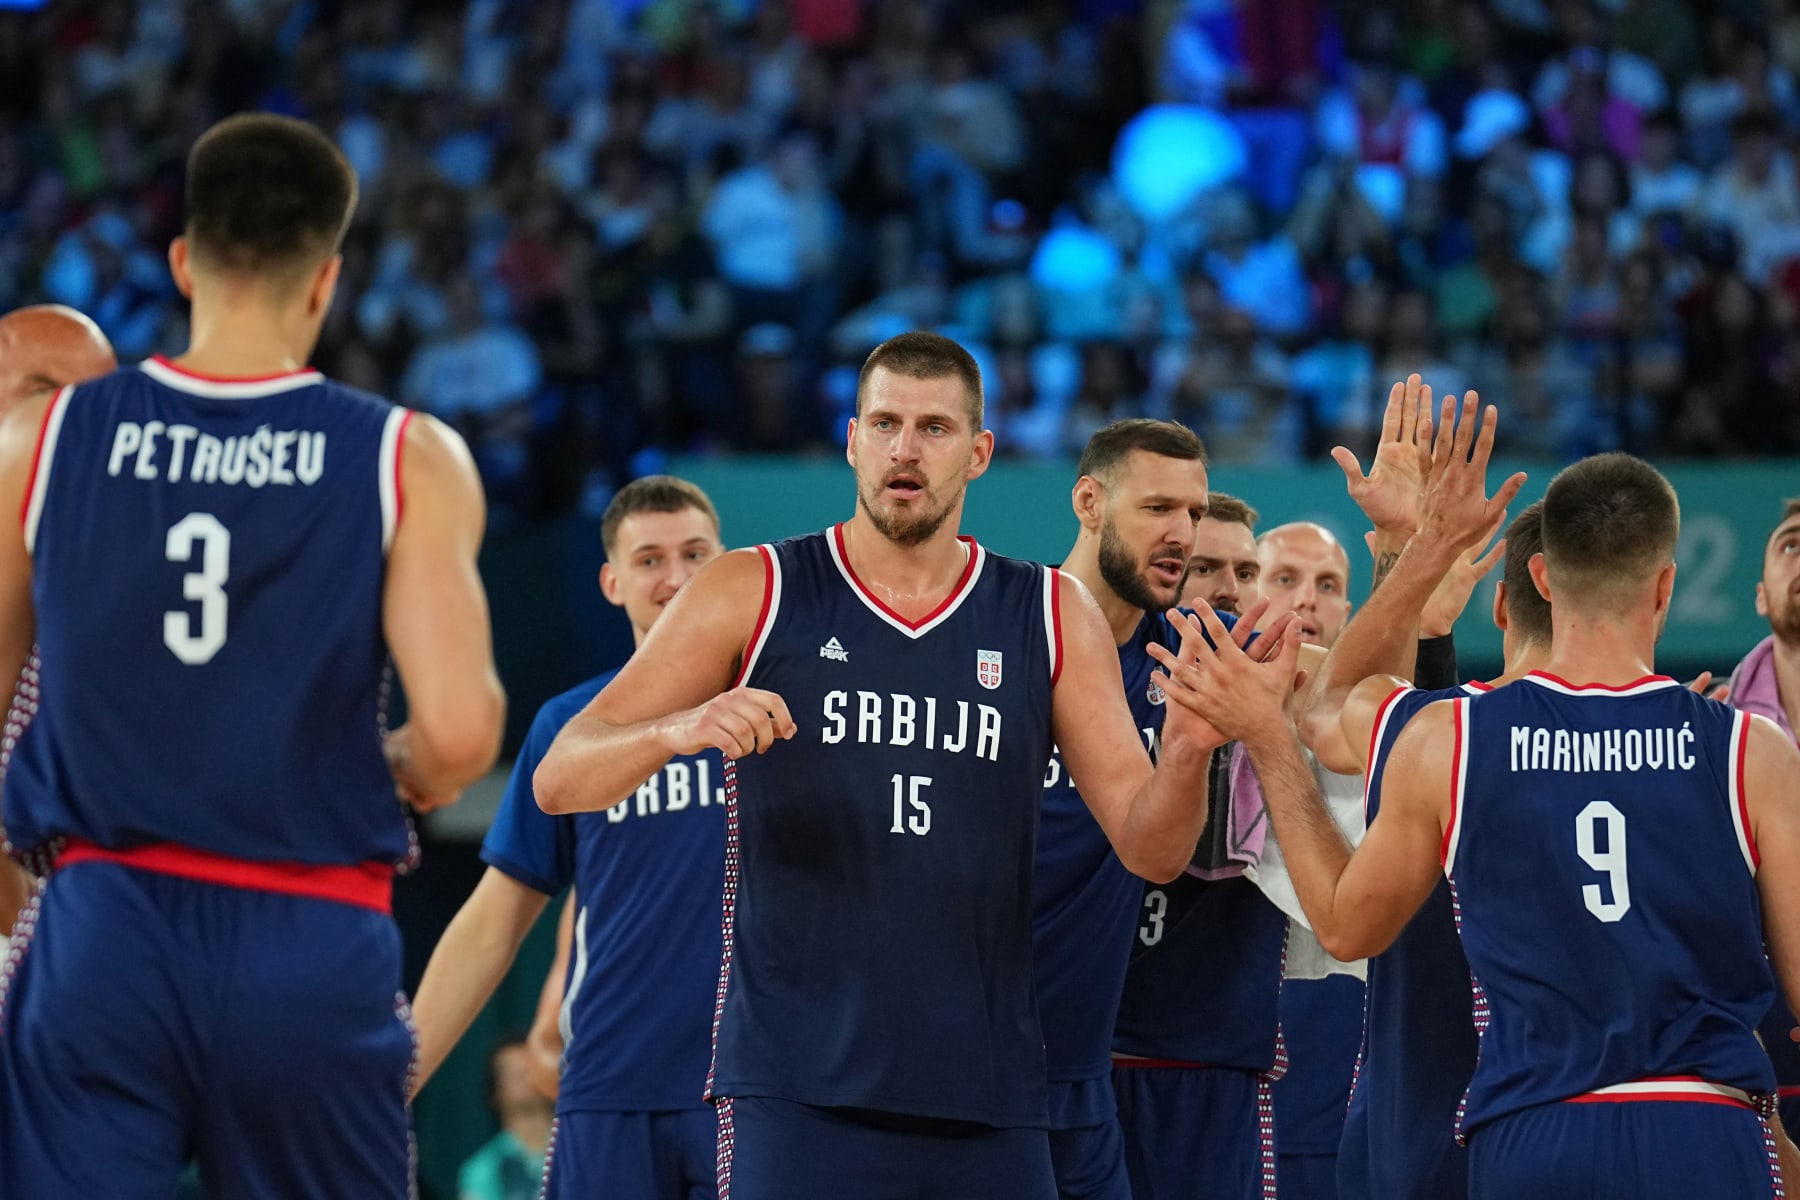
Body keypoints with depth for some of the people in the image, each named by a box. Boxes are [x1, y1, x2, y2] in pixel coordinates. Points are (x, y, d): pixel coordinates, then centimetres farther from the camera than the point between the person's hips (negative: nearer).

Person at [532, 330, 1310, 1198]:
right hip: (797, 1087, -2)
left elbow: (1150, 851, 6)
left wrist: (1187, 750, -16)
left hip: (985, 1098, 3)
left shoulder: (1051, 617, 9)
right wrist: (680, 730, -22)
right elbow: (560, 782, -1)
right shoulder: (754, 596, 3)